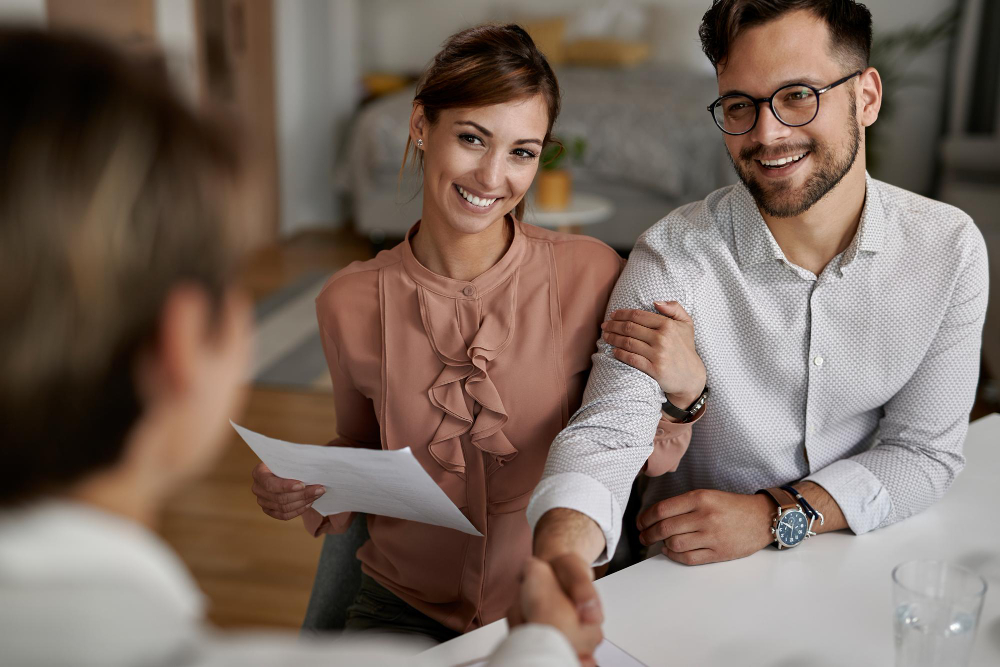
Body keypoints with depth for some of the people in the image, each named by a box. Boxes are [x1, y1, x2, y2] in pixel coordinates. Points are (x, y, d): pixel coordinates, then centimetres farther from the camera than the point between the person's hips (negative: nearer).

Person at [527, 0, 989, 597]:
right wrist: (554, 567, -45)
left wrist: (774, 515, -20)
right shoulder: (674, 257, -15)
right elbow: (606, 434, -24)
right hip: (691, 574, -2)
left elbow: (924, 452, -5)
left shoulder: (950, 248, -8)